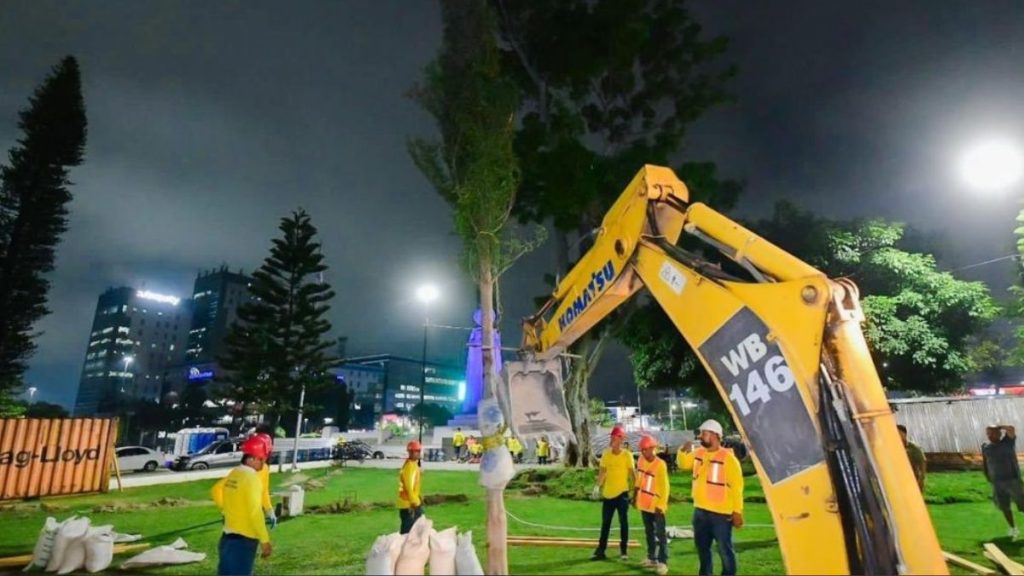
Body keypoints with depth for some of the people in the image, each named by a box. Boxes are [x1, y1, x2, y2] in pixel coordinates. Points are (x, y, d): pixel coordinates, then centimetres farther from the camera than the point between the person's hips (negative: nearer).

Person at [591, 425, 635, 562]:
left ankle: (623, 551, 18)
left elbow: (632, 473, -7)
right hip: (608, 493, 4)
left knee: (623, 522, 6)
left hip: (622, 493, -4)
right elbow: (602, 471, 8)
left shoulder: (627, 455, -8)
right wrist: (597, 486, 1)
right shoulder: (606, 454, 3)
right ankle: (600, 551, 15)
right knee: (605, 523, 9)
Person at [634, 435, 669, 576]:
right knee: (649, 532, 16)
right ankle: (652, 558, 27)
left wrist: (661, 505, -19)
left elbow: (664, 487, -17)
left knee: (660, 534, -3)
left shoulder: (660, 464, -19)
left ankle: (663, 562, 2)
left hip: (657, 505, -7)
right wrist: (636, 495, 16)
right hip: (644, 503, 7)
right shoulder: (641, 460, 1)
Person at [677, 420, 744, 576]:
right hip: (700, 510, 7)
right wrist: (683, 451, -3)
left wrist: (737, 511, -15)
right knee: (702, 547, 20)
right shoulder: (698, 453, 5)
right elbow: (683, 464, 18)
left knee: (725, 549, 1)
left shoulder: (728, 458, -15)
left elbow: (736, 486, -14)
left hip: (721, 513, -7)